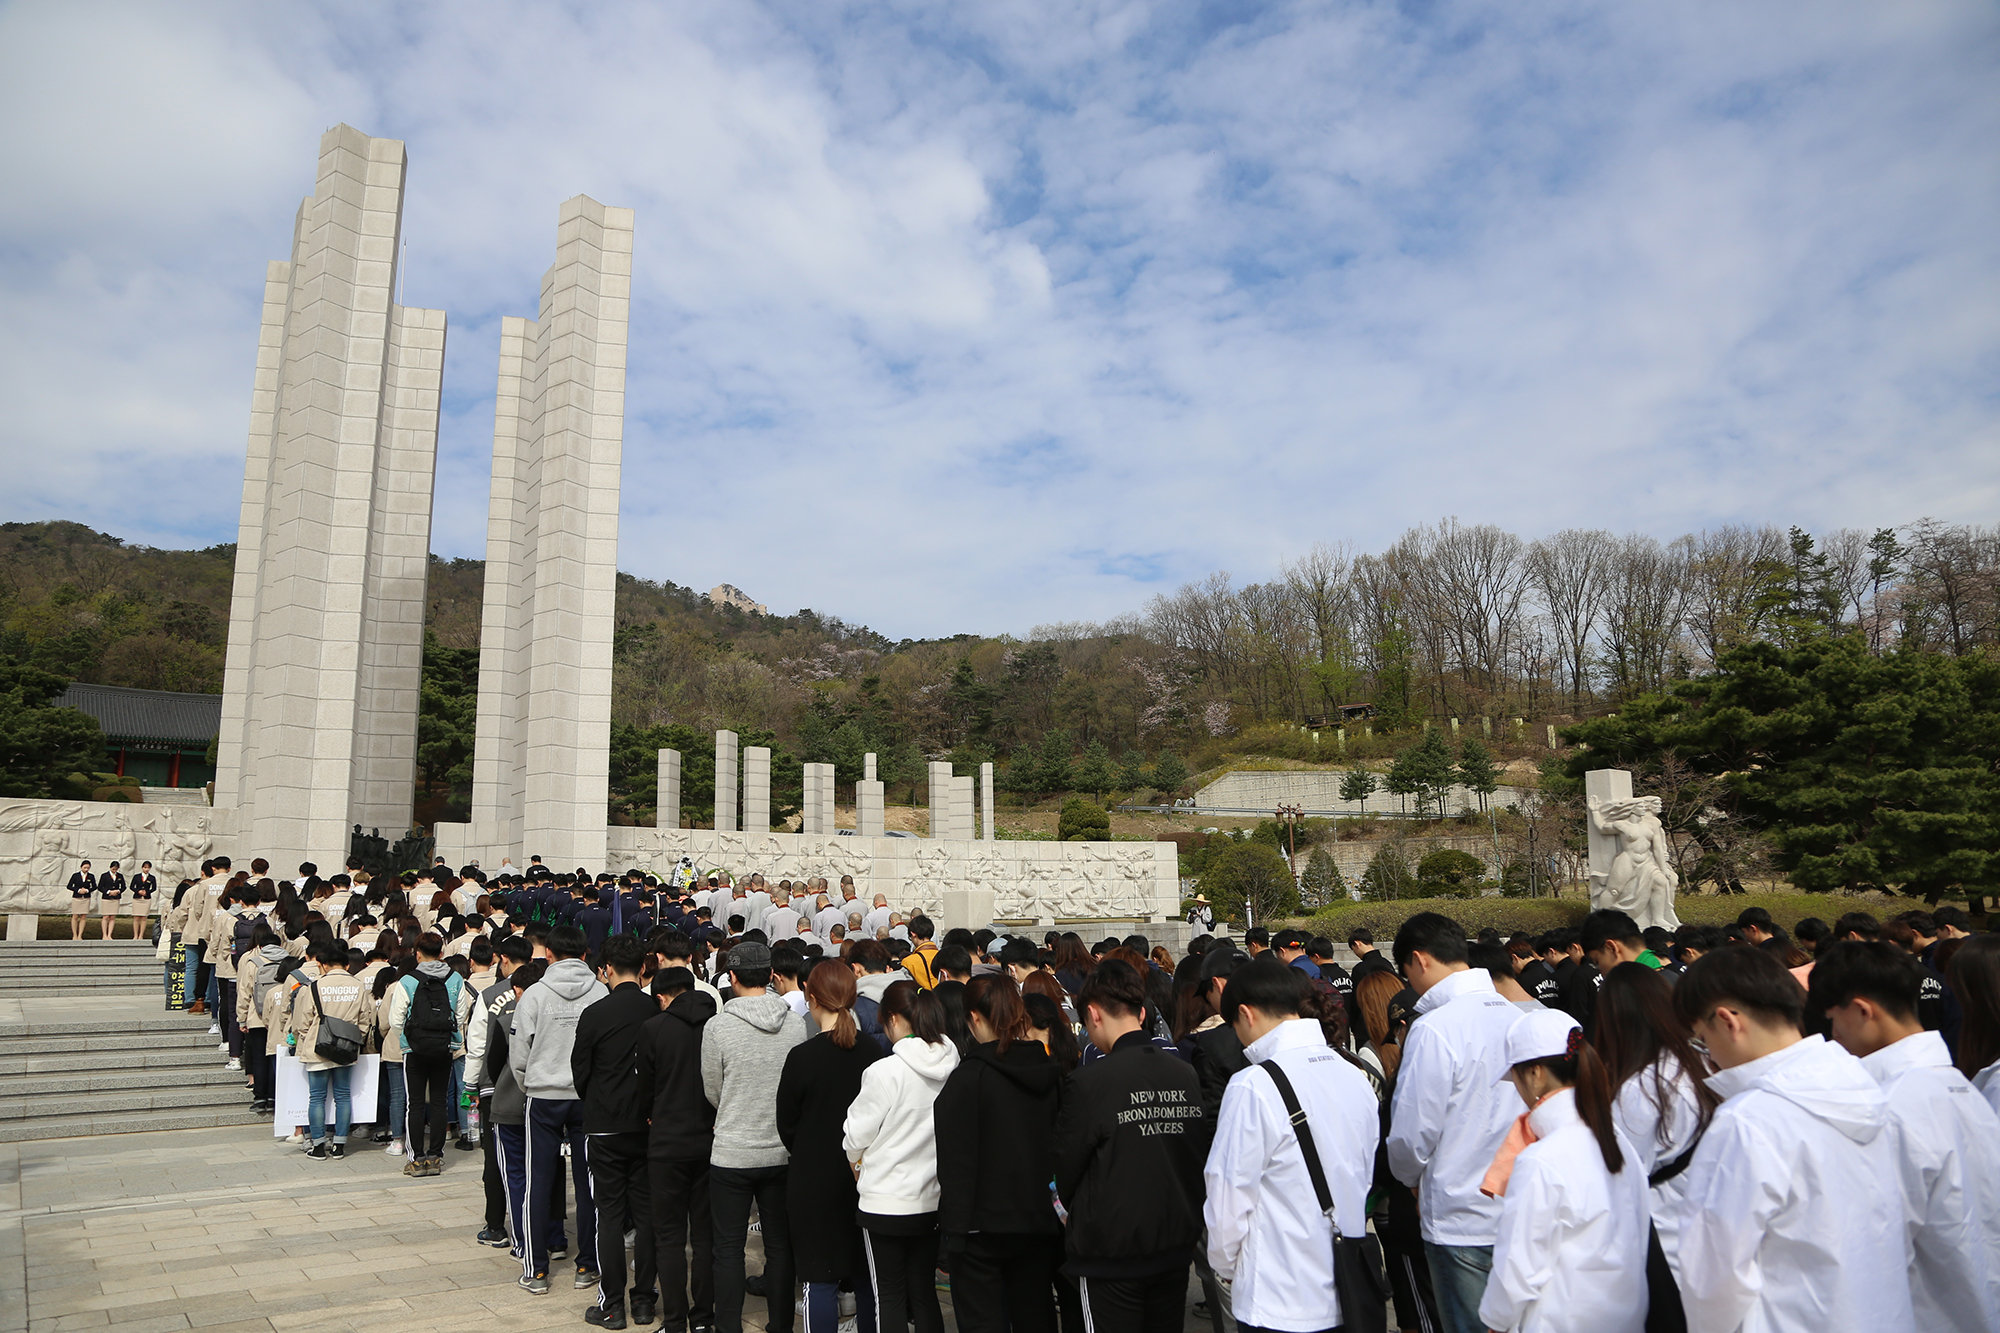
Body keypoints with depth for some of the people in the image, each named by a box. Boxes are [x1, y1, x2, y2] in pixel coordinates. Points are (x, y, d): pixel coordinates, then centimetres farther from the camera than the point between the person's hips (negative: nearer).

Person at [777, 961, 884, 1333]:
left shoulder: (802, 1057, -16)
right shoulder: (872, 1052, -7)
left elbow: (787, 1125, -5)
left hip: (814, 1181, -4)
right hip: (866, 1179, 4)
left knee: (820, 1280, 6)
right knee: (867, 1275, 16)